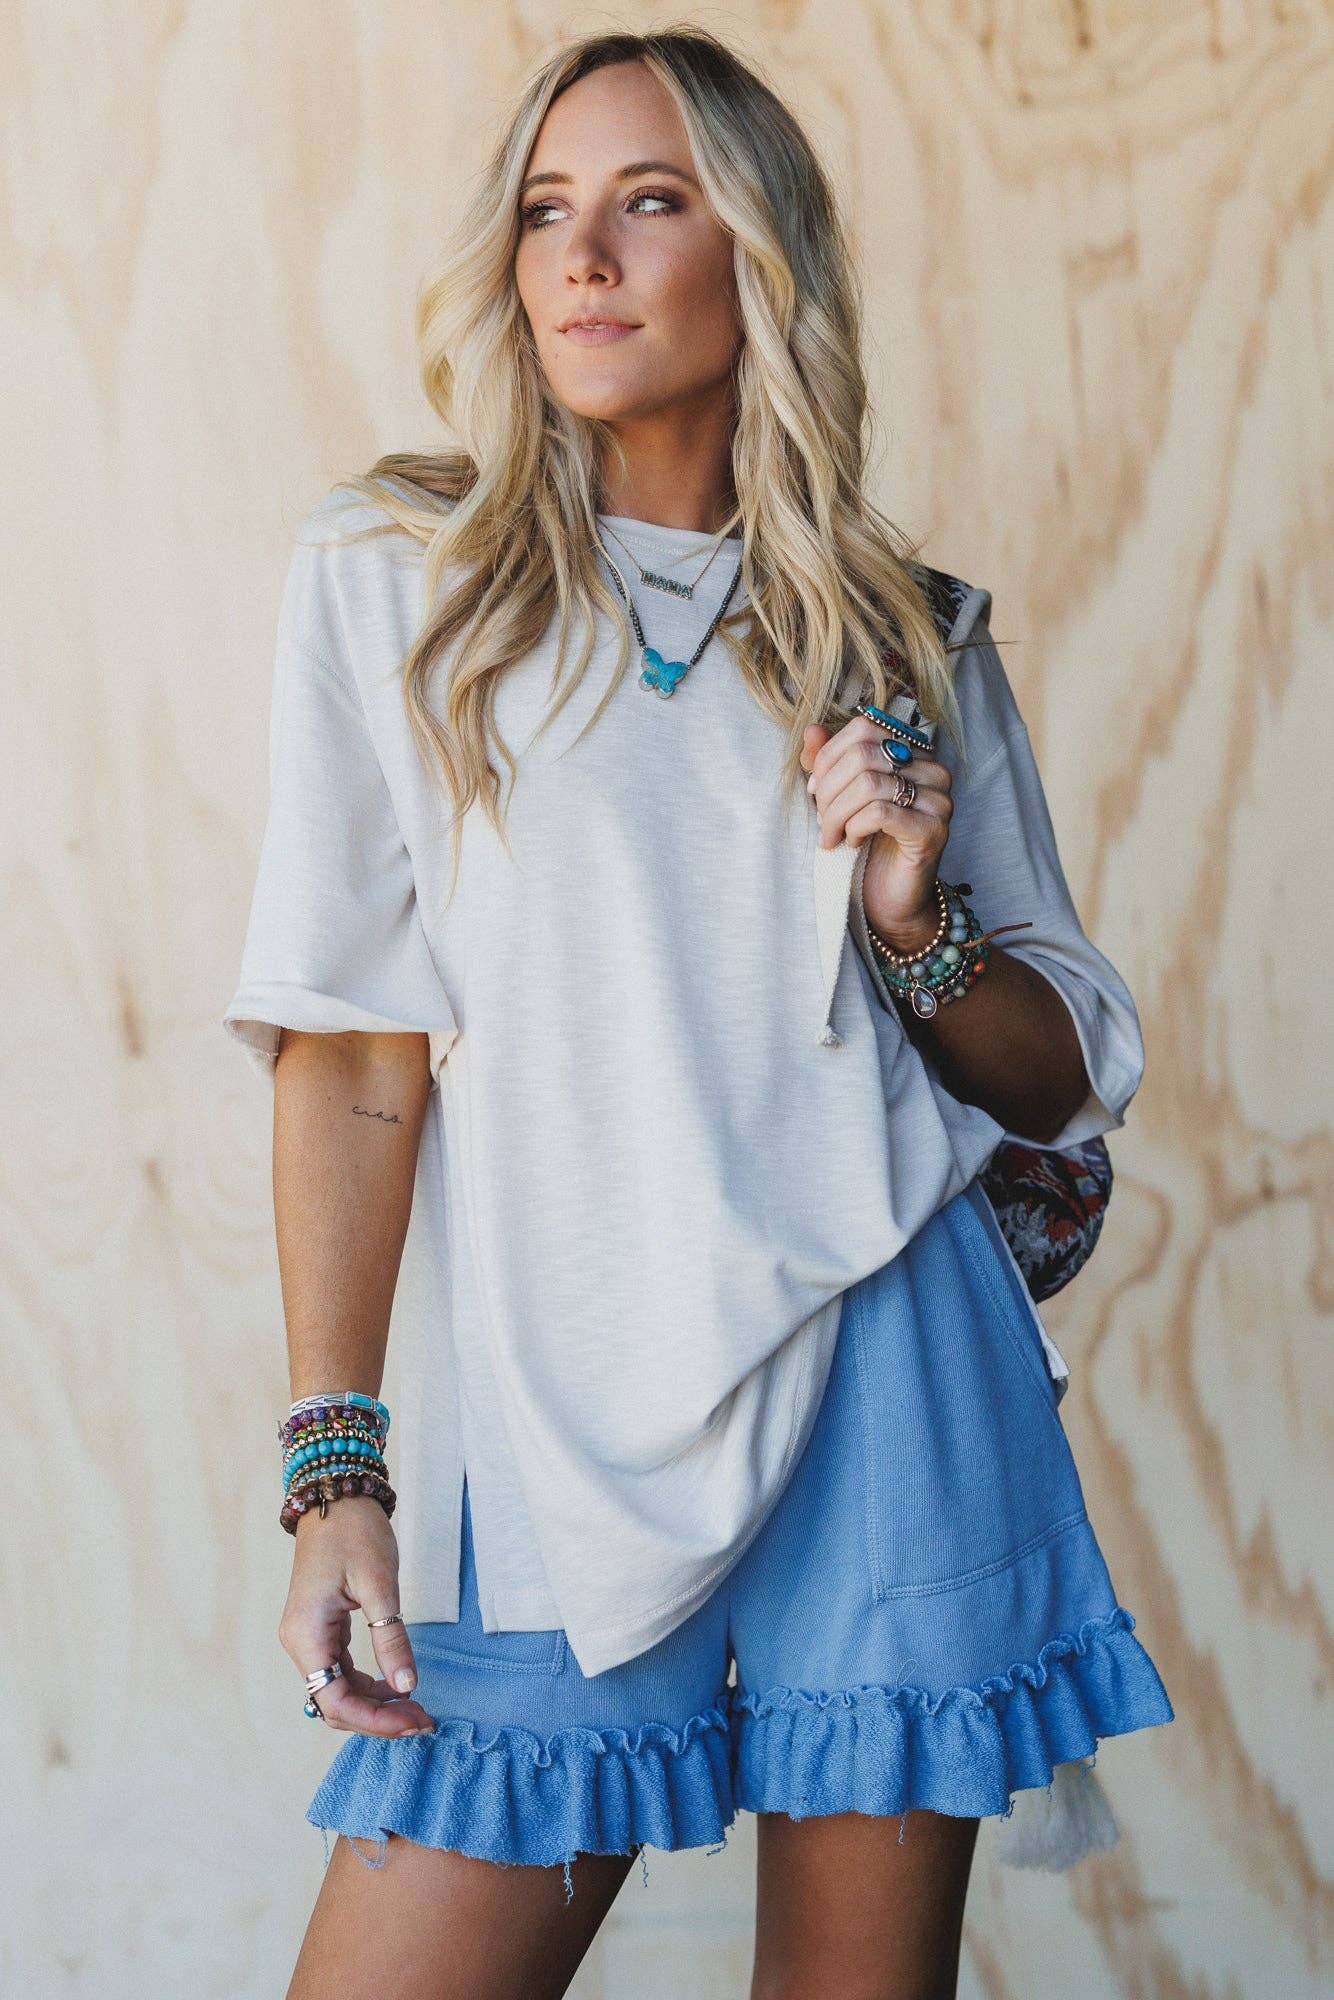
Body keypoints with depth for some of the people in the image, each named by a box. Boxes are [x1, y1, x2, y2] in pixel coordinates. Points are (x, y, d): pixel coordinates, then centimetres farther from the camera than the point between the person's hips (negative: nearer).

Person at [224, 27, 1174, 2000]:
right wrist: (337, 1464, -8)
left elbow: (1063, 1078, 15)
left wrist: (915, 925, -5)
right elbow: (354, 1051, -2)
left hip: (889, 1387, 1)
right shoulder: (396, 577, 4)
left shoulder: (913, 637, 11)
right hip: (551, 1411, -1)